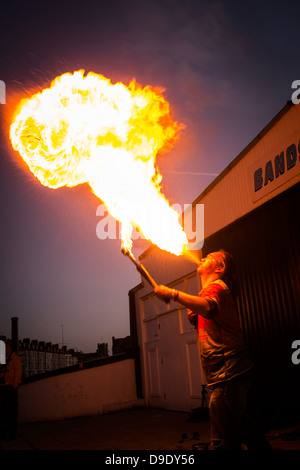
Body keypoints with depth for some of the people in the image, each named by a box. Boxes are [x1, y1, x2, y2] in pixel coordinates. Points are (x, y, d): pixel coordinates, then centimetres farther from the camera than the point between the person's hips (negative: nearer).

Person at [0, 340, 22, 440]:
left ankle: (11, 432, 0)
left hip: (10, 387, -6)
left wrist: (15, 386, -11)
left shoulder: (15, 358, 2)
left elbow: (18, 372, -5)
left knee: (11, 410, -4)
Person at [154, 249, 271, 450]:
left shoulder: (216, 286, -8)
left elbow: (208, 308, -32)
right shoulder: (210, 291, 25)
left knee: (223, 441, -13)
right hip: (233, 373, 11)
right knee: (241, 425, 24)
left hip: (228, 373, -11)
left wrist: (173, 293, -26)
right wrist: (195, 319, 9)